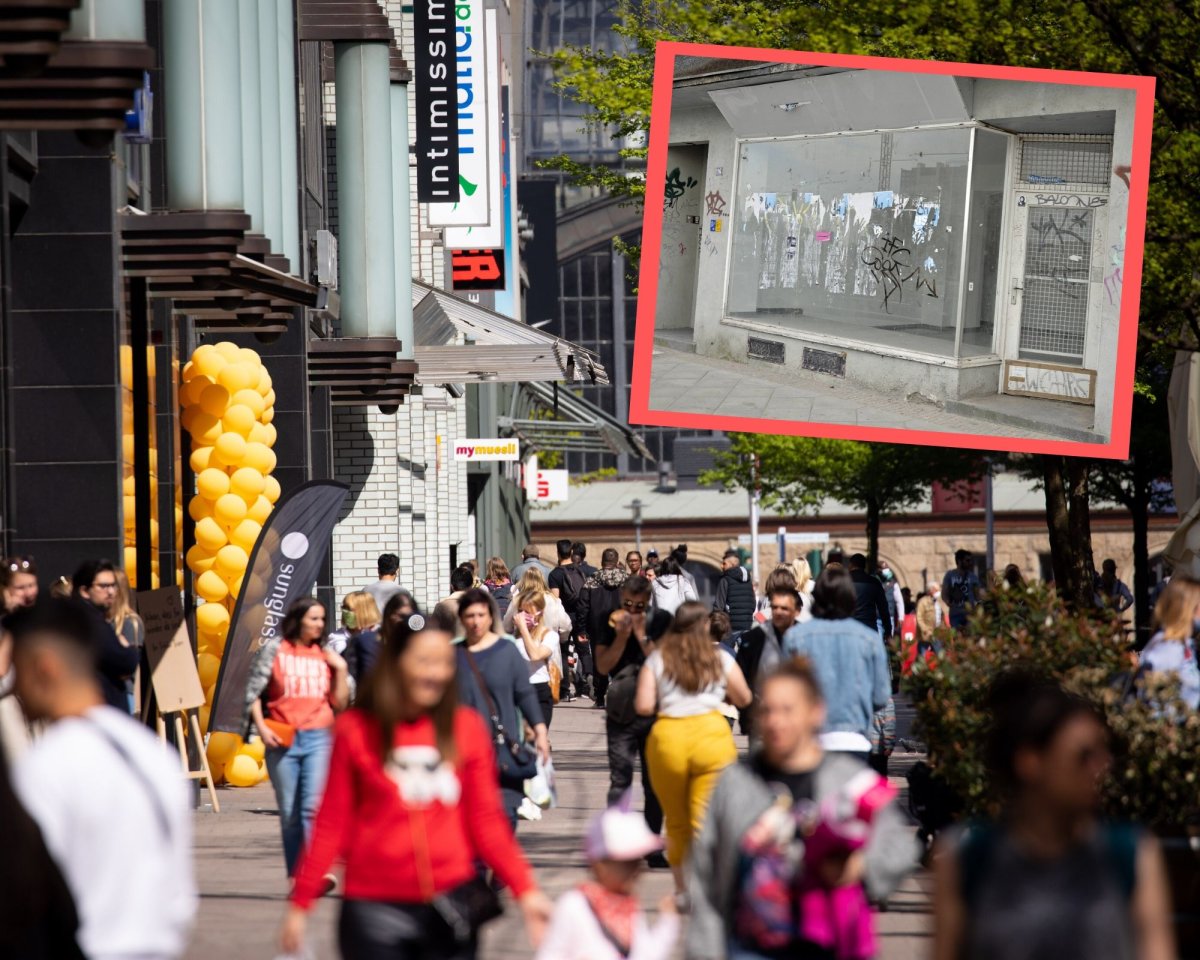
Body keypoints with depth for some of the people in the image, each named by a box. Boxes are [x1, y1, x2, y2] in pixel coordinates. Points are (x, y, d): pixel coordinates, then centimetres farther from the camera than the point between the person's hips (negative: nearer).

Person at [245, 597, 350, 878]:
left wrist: (341, 669, 0)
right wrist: (261, 726, -8)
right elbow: (253, 693, 4)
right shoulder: (274, 650, 4)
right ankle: (295, 877, 15)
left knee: (314, 805, -17)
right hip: (282, 740, 0)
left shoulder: (325, 654, 10)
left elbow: (341, 704, 10)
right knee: (289, 813, 6)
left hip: (319, 738, 0)